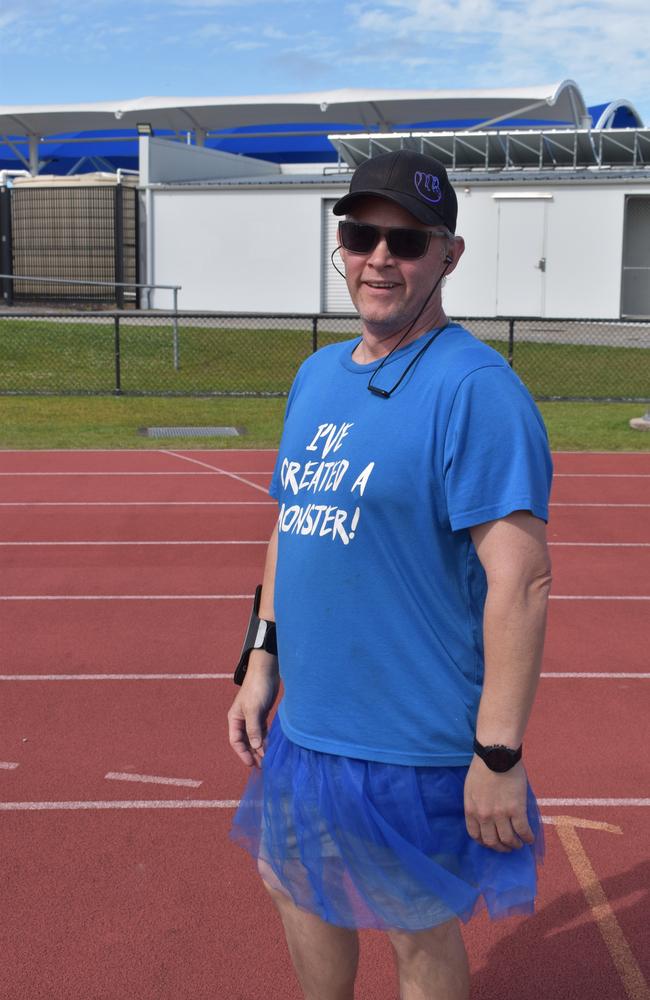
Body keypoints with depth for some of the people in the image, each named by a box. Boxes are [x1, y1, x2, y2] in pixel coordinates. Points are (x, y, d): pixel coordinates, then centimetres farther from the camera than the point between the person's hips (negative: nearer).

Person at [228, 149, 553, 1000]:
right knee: (294, 885, 24)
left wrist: (499, 755, -23)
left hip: (411, 744, -7)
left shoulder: (473, 386, -19)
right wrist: (262, 660, 13)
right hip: (303, 723, 8)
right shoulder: (317, 375, 7)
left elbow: (521, 579, -23)